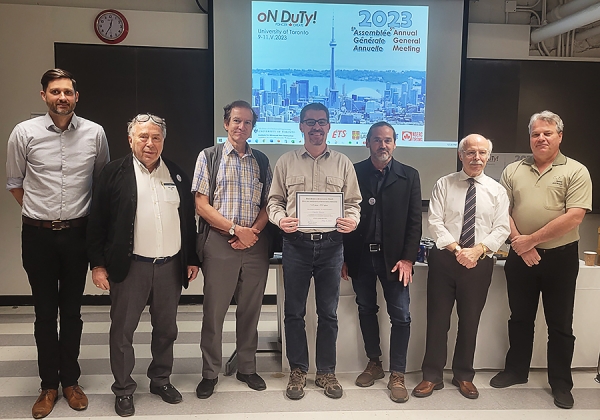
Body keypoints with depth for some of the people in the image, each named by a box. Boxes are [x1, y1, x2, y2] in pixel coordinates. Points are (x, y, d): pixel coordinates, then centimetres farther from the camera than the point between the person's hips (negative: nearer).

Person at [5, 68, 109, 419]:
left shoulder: (95, 133, -4)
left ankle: (70, 380, 28)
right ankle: (49, 385, 25)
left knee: (72, 310, 12)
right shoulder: (24, 133, -5)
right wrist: (40, 213, 10)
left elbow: (103, 179, 9)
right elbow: (14, 183, 8)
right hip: (38, 234, 0)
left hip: (78, 232, 1)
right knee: (45, 312, 10)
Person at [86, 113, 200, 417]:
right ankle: (123, 389, 26)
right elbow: (97, 222, -3)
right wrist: (98, 264, -7)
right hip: (130, 266, -3)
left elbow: (188, 219, 10)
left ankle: (161, 380, 34)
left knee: (166, 329, 15)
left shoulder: (177, 174, 7)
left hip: (171, 266, 3)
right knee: (122, 330, 8)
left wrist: (192, 259, 8)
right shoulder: (114, 173, -3)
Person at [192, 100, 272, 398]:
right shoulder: (209, 157, 1)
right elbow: (201, 205, -4)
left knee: (250, 309, 11)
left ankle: (247, 368, 28)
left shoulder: (261, 161, 11)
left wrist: (254, 231, -8)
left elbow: (267, 204, 10)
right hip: (220, 241, -3)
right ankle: (210, 373, 20)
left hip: (255, 241, 3)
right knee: (213, 310, 3)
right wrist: (236, 229, -11)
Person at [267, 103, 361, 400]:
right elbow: (274, 200, 8)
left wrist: (352, 220, -12)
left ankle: (326, 372, 23)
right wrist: (280, 219, -12)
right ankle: (298, 370, 23)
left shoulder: (343, 163, 8)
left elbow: (353, 202, 8)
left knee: (328, 313, 8)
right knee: (294, 311, 7)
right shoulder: (286, 162, 7)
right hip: (296, 242, 0)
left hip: (331, 244, 0)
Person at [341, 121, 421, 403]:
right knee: (366, 310, 13)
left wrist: (407, 258, -9)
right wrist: (344, 258, -3)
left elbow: (414, 221, 0)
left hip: (393, 257, -1)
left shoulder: (409, 176, 2)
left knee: (401, 316, 1)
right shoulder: (354, 173, 1)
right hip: (360, 255, 1)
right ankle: (374, 363, 31)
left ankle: (397, 375, 15)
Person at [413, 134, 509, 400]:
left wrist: (477, 250, -16)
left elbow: (501, 228, 0)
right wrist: (457, 250, -17)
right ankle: (432, 376, 18)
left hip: (479, 263, 1)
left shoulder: (497, 190, 5)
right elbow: (435, 222, -5)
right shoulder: (444, 184, 1)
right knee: (437, 318, 4)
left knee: (470, 320, 12)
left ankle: (464, 376, 29)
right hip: (444, 259, -1)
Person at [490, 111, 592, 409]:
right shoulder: (513, 171, 6)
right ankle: (516, 370, 32)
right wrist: (519, 243, -11)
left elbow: (574, 217, -15)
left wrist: (531, 239, -16)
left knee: (559, 324, 8)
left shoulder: (575, 172, -4)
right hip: (520, 257, 3)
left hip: (560, 258, -3)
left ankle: (561, 384, 24)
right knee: (520, 318, 15)